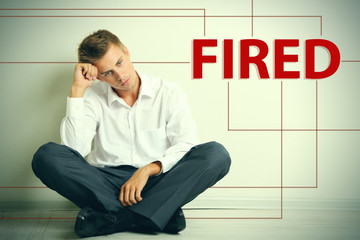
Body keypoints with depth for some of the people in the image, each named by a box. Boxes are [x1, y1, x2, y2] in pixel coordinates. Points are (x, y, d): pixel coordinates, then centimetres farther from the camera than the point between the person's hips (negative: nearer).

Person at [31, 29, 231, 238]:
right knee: (46, 156, -24)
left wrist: (147, 170, -17)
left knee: (216, 153, -25)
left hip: (157, 181, 0)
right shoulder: (92, 98, 8)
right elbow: (74, 149, -8)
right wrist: (77, 89, -7)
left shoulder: (169, 93, 7)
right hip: (107, 180, 1)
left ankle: (117, 216, -33)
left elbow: (187, 146, -3)